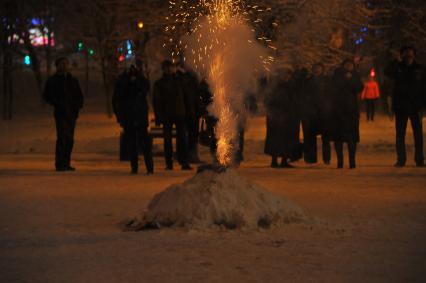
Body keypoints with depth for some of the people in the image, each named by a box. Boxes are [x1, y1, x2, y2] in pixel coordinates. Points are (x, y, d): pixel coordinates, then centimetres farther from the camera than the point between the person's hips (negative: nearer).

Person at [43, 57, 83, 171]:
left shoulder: (73, 80, 18)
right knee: (62, 137, -15)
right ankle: (60, 164, -16)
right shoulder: (52, 81, 5)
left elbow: (79, 96, 22)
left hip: (72, 113, 5)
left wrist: (78, 106, 4)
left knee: (69, 139, 4)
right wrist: (57, 104, -9)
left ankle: (66, 163, 10)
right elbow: (46, 96, 3)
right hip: (60, 113, -5)